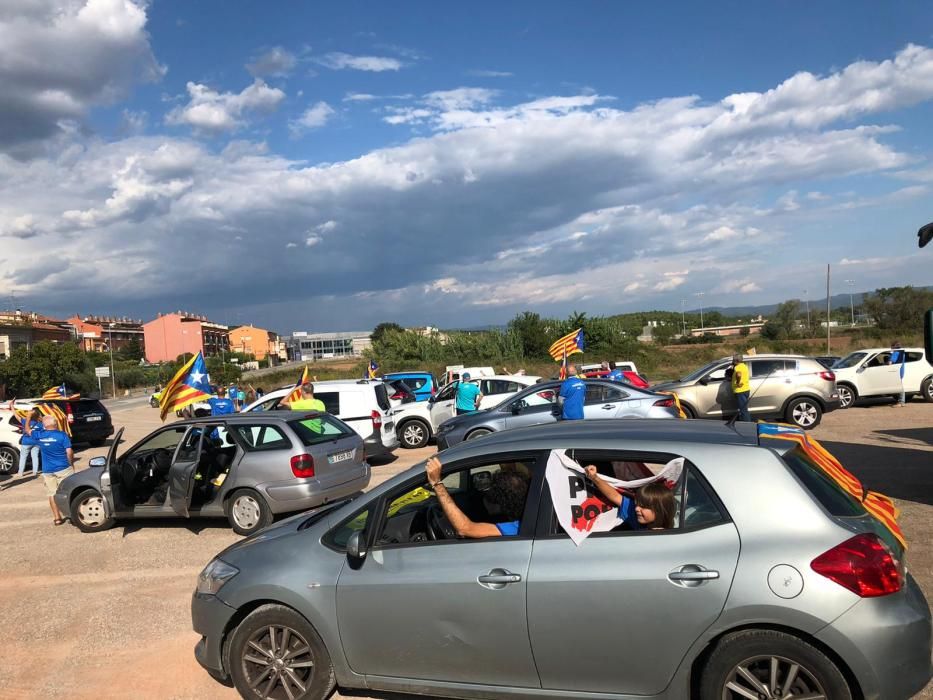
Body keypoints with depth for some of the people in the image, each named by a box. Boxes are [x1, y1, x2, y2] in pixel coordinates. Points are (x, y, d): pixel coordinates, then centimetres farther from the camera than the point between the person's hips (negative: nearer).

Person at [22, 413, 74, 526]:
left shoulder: (39, 435, 0)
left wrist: (30, 416, 31)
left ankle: (57, 518, 12)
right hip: (63, 468, -3)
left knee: (52, 494, 10)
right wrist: (71, 464, 4)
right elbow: (69, 452, -12)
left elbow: (27, 429, 21)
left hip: (47, 470, 3)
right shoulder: (62, 435, -10)